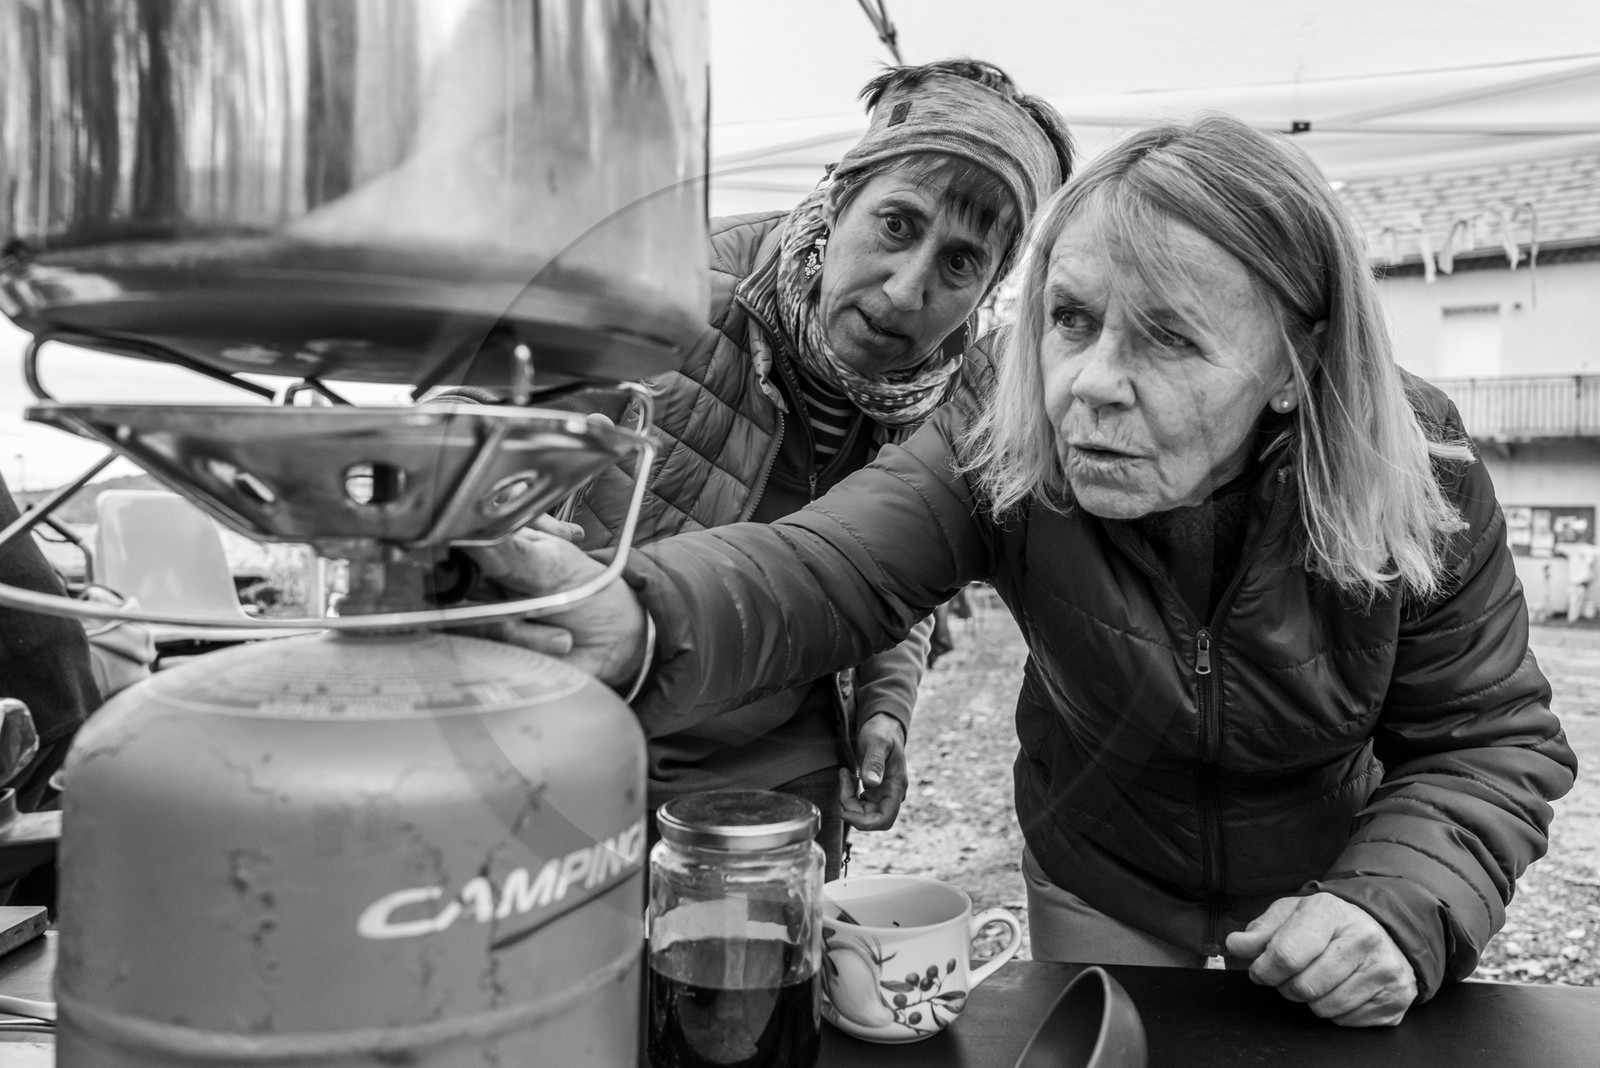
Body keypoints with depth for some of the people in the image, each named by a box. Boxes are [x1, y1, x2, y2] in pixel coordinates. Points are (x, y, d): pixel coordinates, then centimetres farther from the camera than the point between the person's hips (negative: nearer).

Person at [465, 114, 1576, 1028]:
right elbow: (816, 568, -39)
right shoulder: (994, 450, -27)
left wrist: (1401, 908, -34)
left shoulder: (1419, 477, -26)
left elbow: (1491, 740, -16)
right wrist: (640, 618, -60)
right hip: (1095, 881, 0)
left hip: (1322, 876, 0)